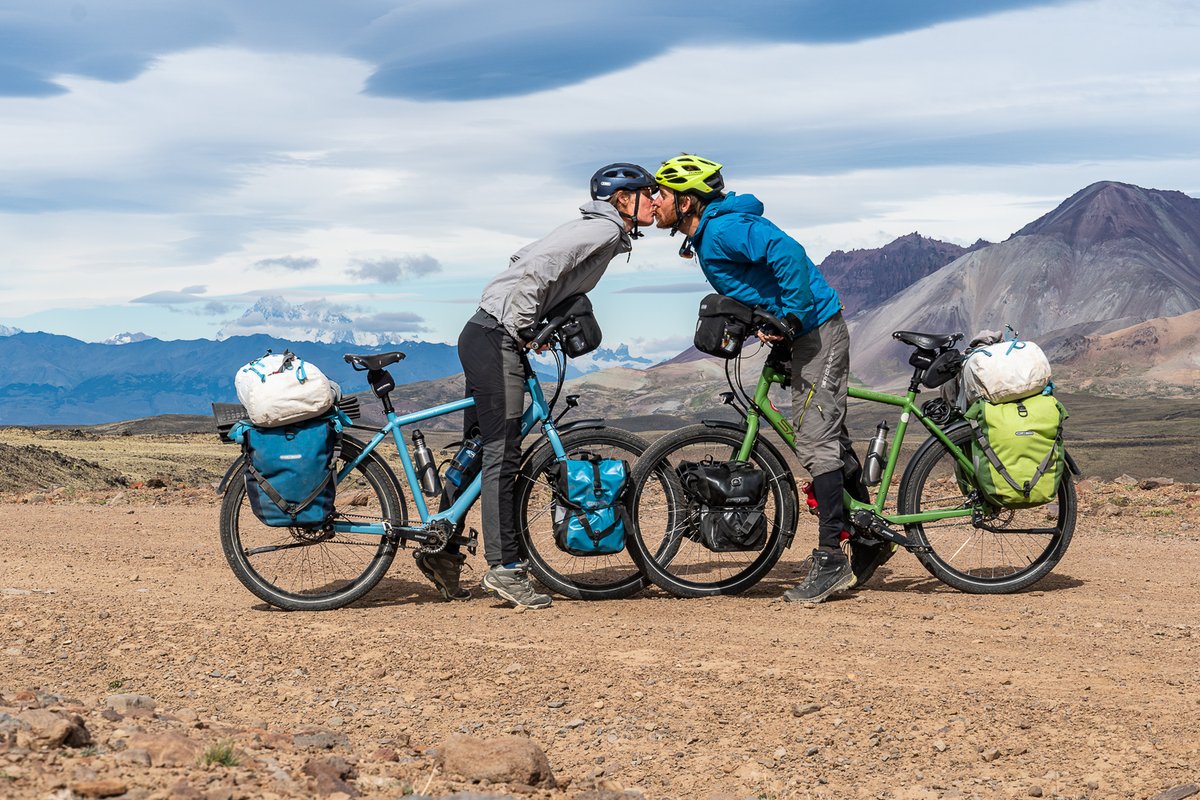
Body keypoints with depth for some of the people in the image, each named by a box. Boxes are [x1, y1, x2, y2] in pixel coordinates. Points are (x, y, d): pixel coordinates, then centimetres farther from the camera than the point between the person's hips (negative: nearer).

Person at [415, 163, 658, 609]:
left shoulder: (598, 230, 21)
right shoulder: (606, 228, -10)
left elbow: (525, 260, 23)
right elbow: (539, 265, -23)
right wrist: (522, 330, -16)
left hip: (483, 337, 10)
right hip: (498, 340, -10)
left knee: (480, 450, 13)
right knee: (502, 455, -8)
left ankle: (442, 550, 18)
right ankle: (504, 568, -6)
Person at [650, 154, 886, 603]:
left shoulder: (722, 229, -18)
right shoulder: (706, 237, 14)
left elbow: (788, 253, -31)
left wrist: (791, 318, -27)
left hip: (816, 332, -11)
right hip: (811, 335, 11)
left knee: (814, 444, -12)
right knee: (829, 439, 16)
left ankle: (831, 561, -11)